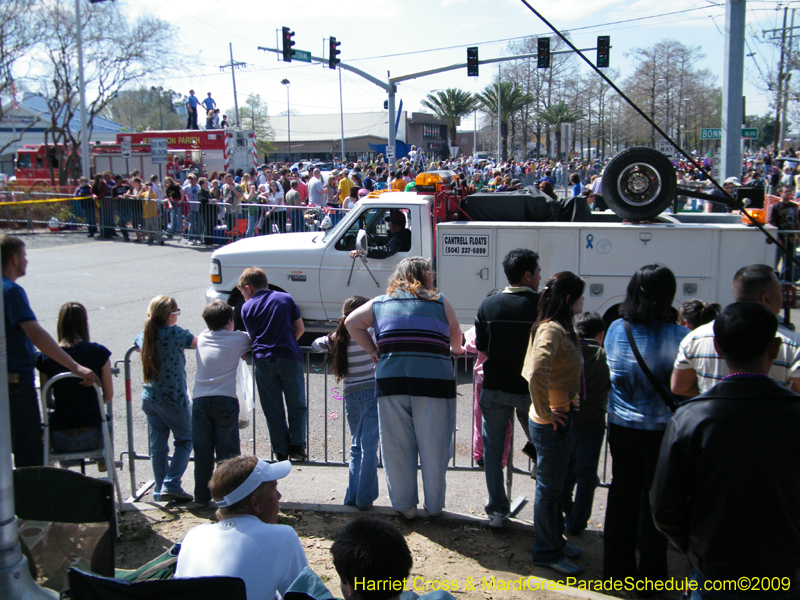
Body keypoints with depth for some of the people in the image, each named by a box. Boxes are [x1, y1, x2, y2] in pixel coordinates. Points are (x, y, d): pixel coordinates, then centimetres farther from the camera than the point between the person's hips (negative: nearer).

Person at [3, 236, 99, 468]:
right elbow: (36, 335, -29)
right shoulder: (11, 291, -18)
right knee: (29, 451, -3)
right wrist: (75, 367, -33)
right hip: (17, 380, -9)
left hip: (9, 377, 10)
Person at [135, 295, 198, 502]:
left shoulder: (144, 336, 5)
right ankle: (171, 485, -2)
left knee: (157, 446, 12)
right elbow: (198, 343, -4)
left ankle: (160, 490, 17)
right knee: (184, 441, 9)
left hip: (150, 398, 6)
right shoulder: (176, 333, -14)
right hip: (174, 399, -6)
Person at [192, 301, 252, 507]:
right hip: (225, 400, -3)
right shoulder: (238, 338, 4)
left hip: (200, 400, 3)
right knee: (227, 453, 3)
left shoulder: (202, 338, 14)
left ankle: (202, 496, 16)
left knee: (202, 452, 9)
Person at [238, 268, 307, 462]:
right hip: (289, 358, 0)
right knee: (297, 406, 11)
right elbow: (300, 328, 9)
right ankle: (297, 447, 3)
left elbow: (251, 336, 12)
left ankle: (281, 452, 10)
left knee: (273, 410, 9)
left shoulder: (247, 307, 8)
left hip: (263, 361, 0)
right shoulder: (285, 298, 9)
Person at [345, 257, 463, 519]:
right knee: (433, 447, 8)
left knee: (396, 447, 10)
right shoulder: (440, 302, 9)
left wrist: (373, 351, 22)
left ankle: (404, 505, 20)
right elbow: (456, 342, 17)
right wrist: (455, 351, 38)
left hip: (391, 380, 2)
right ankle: (434, 506, 19)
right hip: (434, 379, -2)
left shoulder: (381, 303, 16)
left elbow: (351, 322, 22)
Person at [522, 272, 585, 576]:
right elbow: (537, 373, -36)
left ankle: (554, 539, 37)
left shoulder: (561, 329, 10)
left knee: (554, 484, 21)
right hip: (551, 422, -10)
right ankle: (547, 552, 17)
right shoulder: (551, 330, -21)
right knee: (549, 487, 4)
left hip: (560, 418, 10)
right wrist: (545, 413, -25)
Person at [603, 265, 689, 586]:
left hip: (620, 427, 4)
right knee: (655, 502, 10)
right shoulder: (677, 335, -16)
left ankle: (617, 568, 28)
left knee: (621, 497, 16)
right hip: (660, 430, -4)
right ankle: (650, 576, 22)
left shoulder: (615, 329, -3)